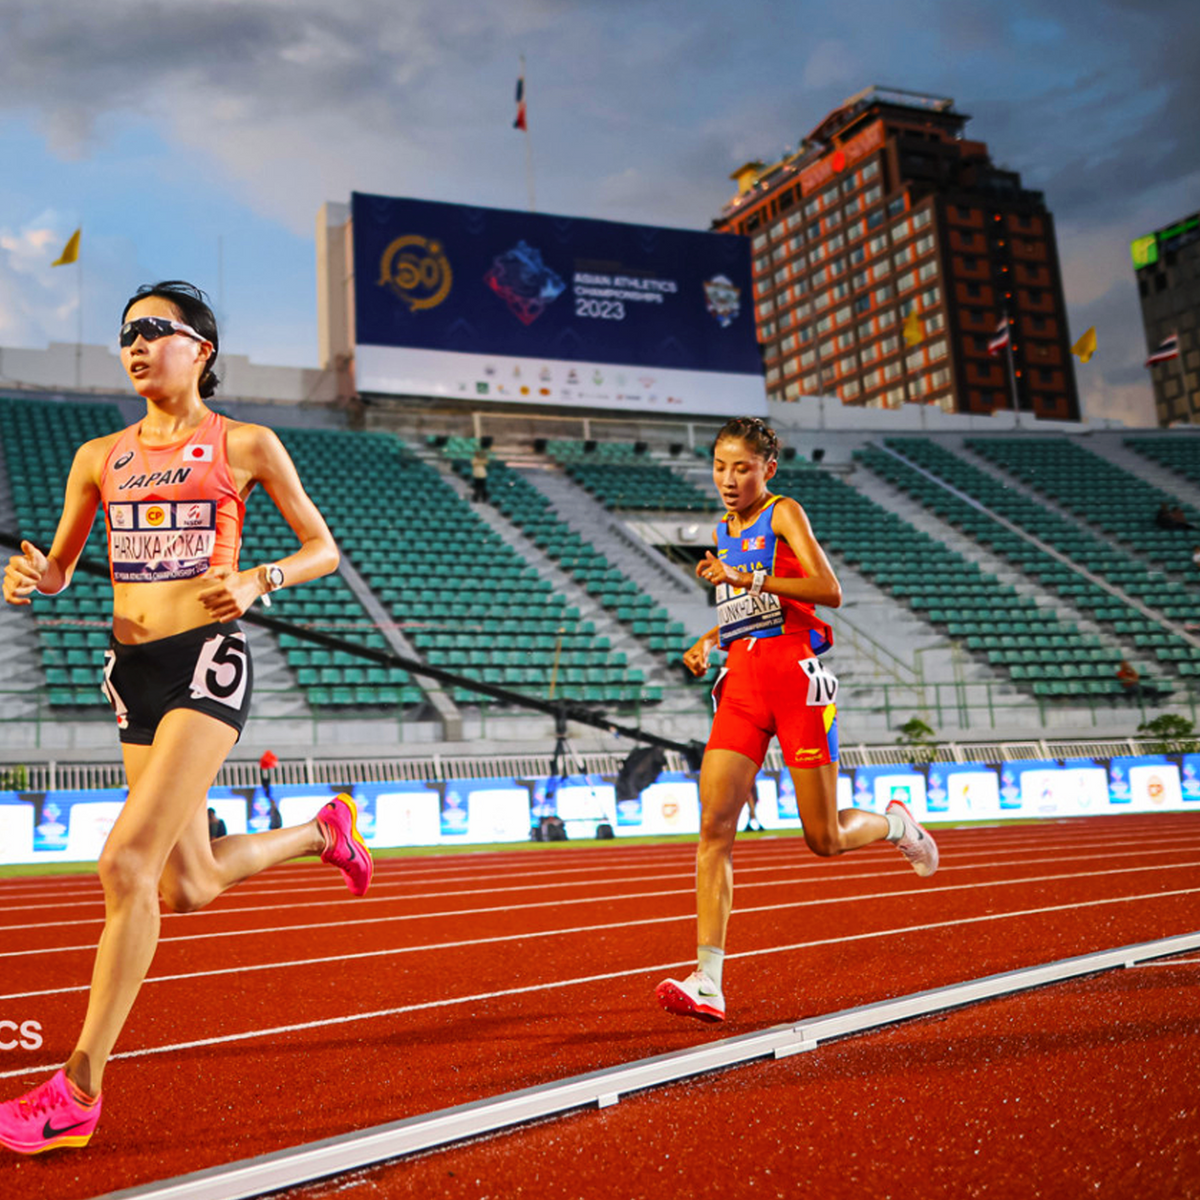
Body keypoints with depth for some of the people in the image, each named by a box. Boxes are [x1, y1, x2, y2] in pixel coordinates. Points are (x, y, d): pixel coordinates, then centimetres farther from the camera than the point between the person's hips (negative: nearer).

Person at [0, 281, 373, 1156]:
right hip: (133, 666, 6)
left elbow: (324, 549, 6)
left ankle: (78, 1092, -6)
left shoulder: (245, 446, 2)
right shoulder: (100, 457, 13)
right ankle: (324, 831, 40)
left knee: (127, 862, -18)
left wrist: (256, 581, -13)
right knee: (187, 888, 11)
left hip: (207, 660, -5)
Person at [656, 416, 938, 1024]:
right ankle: (707, 981, -10)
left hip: (795, 674, -6)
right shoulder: (724, 531, 18)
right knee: (714, 827, -10)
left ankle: (894, 823, 35)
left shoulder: (784, 513, -2)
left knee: (824, 840, 0)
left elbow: (829, 590, -15)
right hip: (741, 683, 6)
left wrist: (748, 578, -24)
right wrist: (708, 642, 12)